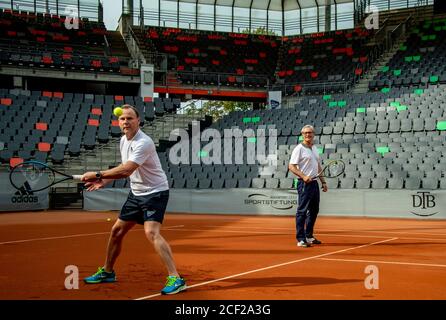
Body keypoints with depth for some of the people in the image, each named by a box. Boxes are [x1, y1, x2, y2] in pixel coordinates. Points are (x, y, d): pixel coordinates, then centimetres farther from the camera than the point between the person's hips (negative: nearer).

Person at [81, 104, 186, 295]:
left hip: (155, 192, -9)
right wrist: (104, 181, 7)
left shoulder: (144, 143, -24)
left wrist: (97, 174, -24)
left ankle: (176, 279, -25)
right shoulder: (123, 141, 5)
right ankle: (107, 272, 33)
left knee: (151, 232, -26)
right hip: (136, 193, 9)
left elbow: (126, 170, -32)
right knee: (117, 231, 13)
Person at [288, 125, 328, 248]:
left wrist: (323, 182, 18)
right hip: (305, 183, -8)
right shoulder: (299, 149, -8)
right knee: (302, 211, -7)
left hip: (314, 183, 8)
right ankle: (301, 239, -5)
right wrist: (303, 176, -26)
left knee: (314, 211, 13)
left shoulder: (314, 148, 16)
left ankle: (309, 236, 24)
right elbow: (291, 166, -15)